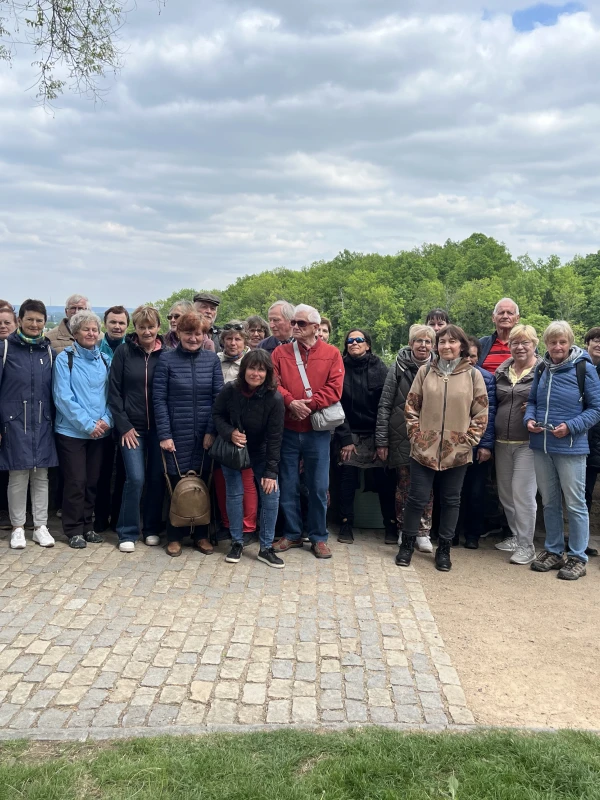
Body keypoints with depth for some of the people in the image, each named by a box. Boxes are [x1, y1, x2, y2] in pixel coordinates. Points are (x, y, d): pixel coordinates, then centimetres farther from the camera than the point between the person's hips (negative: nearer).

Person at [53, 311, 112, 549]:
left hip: (99, 431, 4)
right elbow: (63, 396, -12)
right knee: (76, 482, -2)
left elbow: (110, 394, 8)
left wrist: (106, 419, -10)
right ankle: (74, 530, 11)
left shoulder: (104, 360, 8)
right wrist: (87, 424, -16)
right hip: (72, 431, -4)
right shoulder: (64, 359, -6)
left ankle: (88, 526, 23)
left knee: (93, 481, 10)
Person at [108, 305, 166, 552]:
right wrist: (124, 426, -7)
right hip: (131, 426, -1)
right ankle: (128, 533, 9)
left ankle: (152, 529, 23)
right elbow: (114, 392, -2)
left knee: (157, 478, 6)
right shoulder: (124, 352, -3)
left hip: (158, 426, 2)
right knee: (136, 478, -7)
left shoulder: (166, 353, 0)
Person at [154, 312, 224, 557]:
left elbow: (218, 397, 2)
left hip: (205, 434, 2)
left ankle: (201, 534, 21)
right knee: (177, 484, 4)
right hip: (177, 434, -2)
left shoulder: (212, 359, 4)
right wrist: (164, 434, -9)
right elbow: (159, 399, -4)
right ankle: (175, 536, 18)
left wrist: (212, 431, -5)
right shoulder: (167, 360, -2)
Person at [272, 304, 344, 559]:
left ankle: (319, 537, 19)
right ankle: (292, 534, 24)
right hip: (287, 430, 2)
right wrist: (290, 402, -20)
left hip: (318, 431, -1)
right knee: (288, 485, 9)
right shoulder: (280, 352, 4)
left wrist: (309, 404, -18)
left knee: (318, 487, 6)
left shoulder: (331, 354, 0)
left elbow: (334, 389, -9)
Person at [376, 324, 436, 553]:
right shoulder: (398, 368, -1)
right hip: (402, 438, -1)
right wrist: (381, 440, -4)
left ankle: (423, 532, 14)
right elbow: (384, 405, -1)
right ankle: (403, 531, 20)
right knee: (404, 485, 6)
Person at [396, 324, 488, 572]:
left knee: (451, 500, 10)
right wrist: (416, 434, -2)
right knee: (417, 497, 4)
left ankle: (444, 549, 23)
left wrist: (468, 440, -5)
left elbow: (481, 413, 1)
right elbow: (411, 406, 6)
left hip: (457, 451, 0)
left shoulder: (473, 375, 0)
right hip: (424, 448, 0)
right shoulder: (425, 371, 2)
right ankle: (407, 544, 21)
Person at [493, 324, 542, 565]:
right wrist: (490, 439, 11)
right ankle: (516, 535, 29)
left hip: (528, 443, -6)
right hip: (502, 442, 6)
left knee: (522, 492, -7)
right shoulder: (501, 372, 10)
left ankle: (527, 545, 5)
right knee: (505, 492, 13)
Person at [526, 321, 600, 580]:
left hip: (570, 447, -5)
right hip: (541, 445, 5)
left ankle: (577, 557, 15)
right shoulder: (542, 370, 7)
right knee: (549, 502, 15)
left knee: (575, 503, 3)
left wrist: (570, 426, -19)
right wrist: (529, 419, -5)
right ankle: (553, 551, 28)